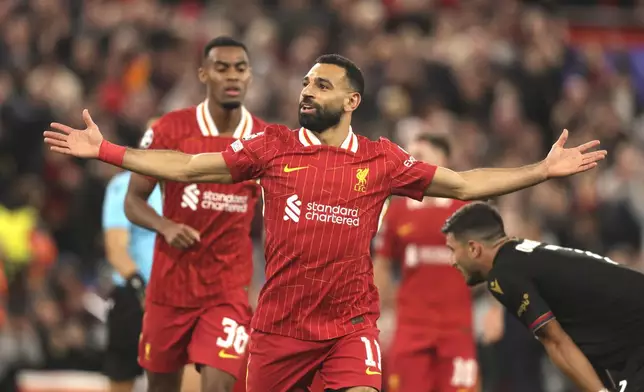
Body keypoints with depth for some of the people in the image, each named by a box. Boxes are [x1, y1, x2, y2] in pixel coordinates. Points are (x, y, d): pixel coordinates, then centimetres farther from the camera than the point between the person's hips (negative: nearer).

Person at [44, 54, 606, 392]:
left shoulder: (382, 161, 3)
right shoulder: (272, 148, 3)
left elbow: (464, 185, 8)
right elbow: (186, 167, 4)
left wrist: (543, 170, 1)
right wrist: (105, 150, -1)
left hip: (350, 324, -1)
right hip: (279, 325, 1)